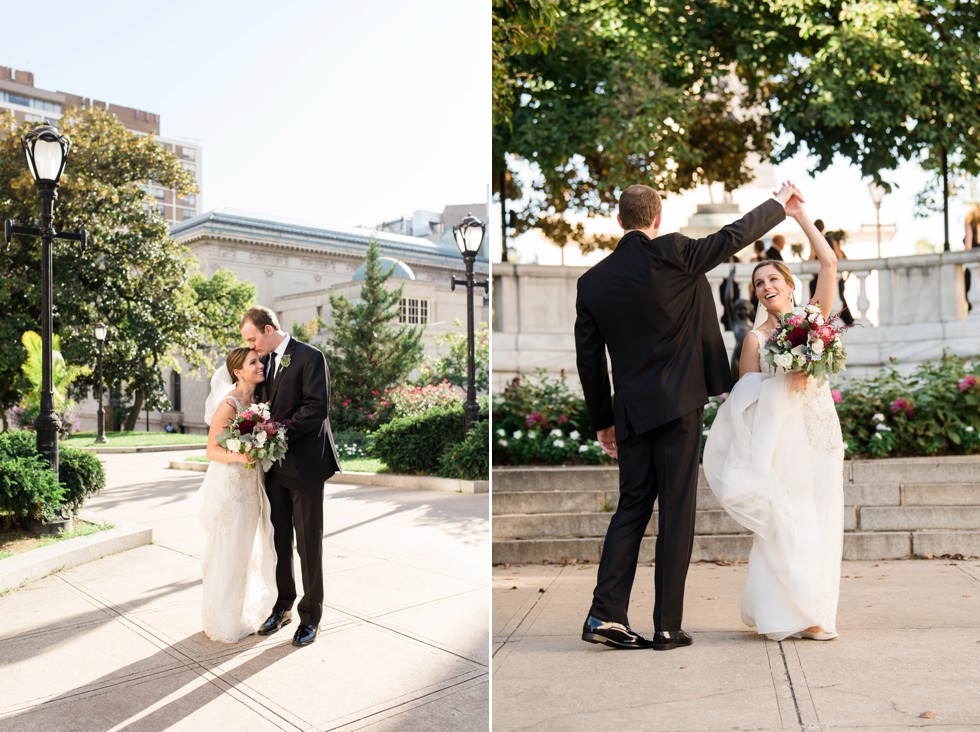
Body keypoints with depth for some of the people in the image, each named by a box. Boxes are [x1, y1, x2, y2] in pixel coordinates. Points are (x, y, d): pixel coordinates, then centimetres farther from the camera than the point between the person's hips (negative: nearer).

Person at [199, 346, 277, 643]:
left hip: (251, 485, 8)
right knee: (227, 553, 2)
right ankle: (222, 622, 19)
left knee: (248, 550, 16)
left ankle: (245, 614, 31)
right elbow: (211, 450, -15)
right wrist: (239, 456, -30)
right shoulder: (229, 404, -17)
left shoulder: (258, 400, 6)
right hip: (229, 486, -7)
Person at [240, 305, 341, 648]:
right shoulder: (265, 361, 12)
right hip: (275, 464, 7)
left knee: (308, 543, 2)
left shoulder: (310, 357, -10)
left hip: (304, 463, -7)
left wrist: (280, 432, -20)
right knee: (278, 540, 13)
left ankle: (310, 616, 14)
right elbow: (265, 406, 17)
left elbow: (318, 407, -18)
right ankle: (283, 606, 28)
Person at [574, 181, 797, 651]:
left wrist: (602, 421, 17)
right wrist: (779, 204, 22)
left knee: (631, 508, 13)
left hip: (631, 410, 4)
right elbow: (734, 236, 4)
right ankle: (667, 627, 9)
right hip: (678, 404, -4)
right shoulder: (671, 254, -8)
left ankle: (605, 615, 8)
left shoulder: (592, 282, 4)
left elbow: (589, 360, 8)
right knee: (676, 512, 3)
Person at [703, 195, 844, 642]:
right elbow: (746, 393, 2)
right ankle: (784, 615, 6)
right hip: (779, 433, -2)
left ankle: (814, 613, 14)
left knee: (819, 521, 4)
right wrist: (783, 379, -13)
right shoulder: (755, 338, 4)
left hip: (819, 430, 3)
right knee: (782, 522, -5)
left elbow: (829, 262, 1)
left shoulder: (814, 317, 9)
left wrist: (800, 216, 3)